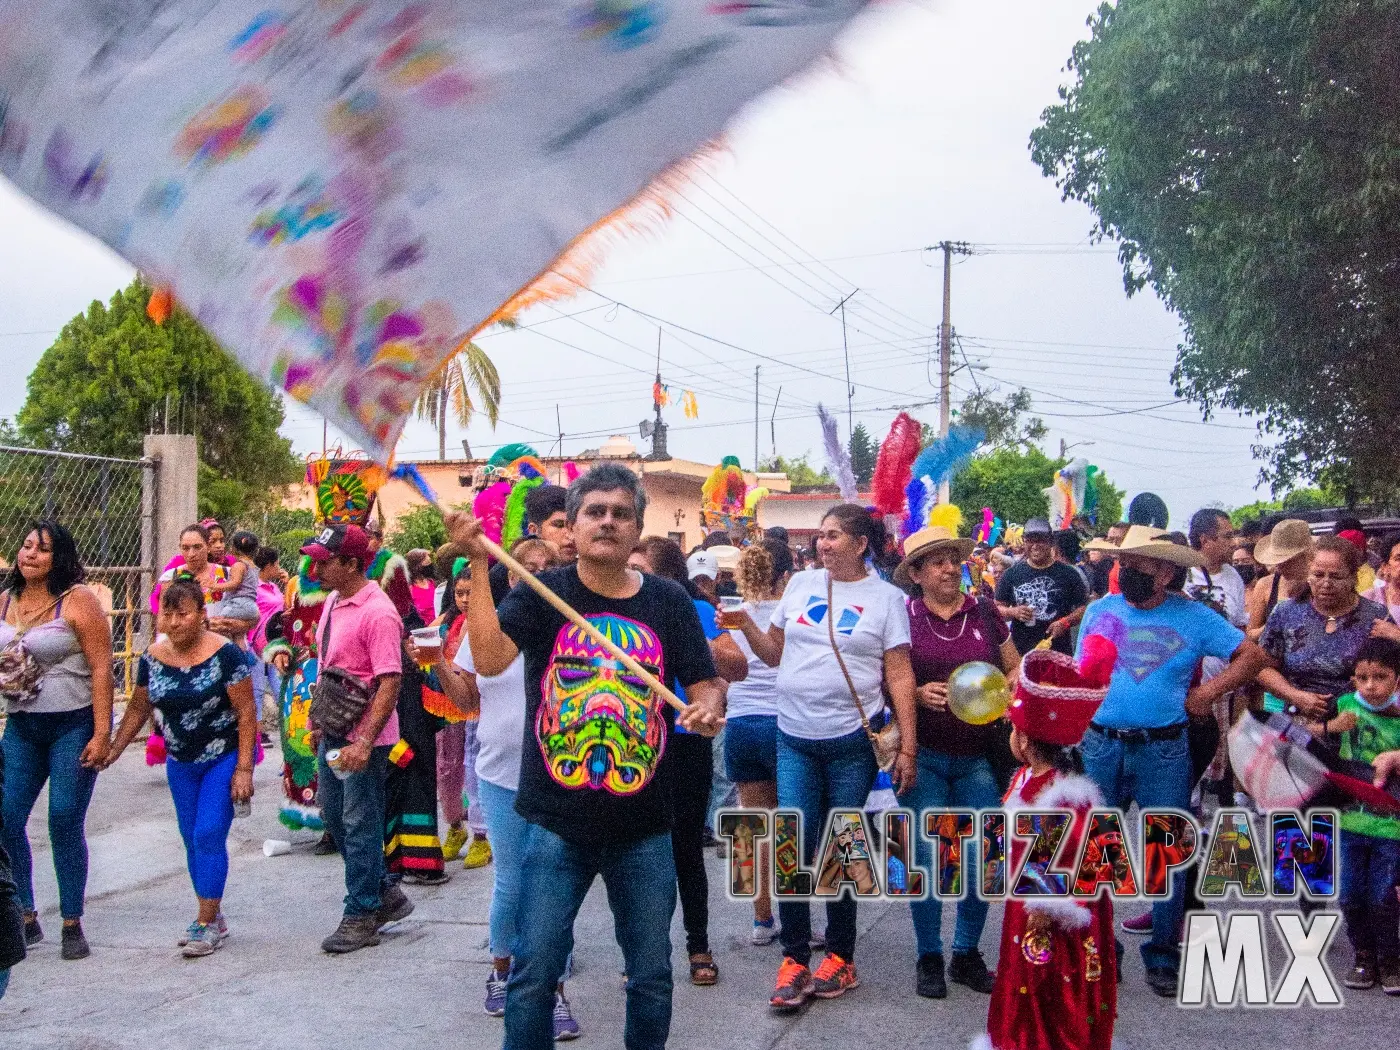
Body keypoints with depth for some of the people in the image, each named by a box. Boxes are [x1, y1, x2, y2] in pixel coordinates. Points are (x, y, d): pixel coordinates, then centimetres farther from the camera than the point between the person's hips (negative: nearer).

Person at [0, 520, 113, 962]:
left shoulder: (77, 599, -11)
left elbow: (101, 667, -14)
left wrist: (101, 735, -18)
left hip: (74, 725, -5)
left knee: (65, 822, -3)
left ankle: (72, 925, 11)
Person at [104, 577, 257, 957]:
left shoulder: (224, 653, -18)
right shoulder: (153, 658, -2)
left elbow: (246, 712, -16)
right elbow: (138, 709, 11)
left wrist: (244, 769, -18)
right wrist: (113, 750, 6)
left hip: (225, 758, -6)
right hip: (181, 762, 6)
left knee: (209, 836, -11)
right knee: (192, 840, 10)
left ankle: (207, 923, -2)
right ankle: (212, 919, 22)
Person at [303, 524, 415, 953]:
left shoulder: (377, 612, -20)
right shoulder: (333, 601, 8)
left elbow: (390, 682, -24)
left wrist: (364, 742, -28)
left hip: (363, 737, -9)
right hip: (333, 732, 10)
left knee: (360, 824, 1)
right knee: (335, 817, 17)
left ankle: (362, 915, 14)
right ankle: (383, 893, 31)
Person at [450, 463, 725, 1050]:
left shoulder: (669, 602, 3)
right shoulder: (542, 593, -3)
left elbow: (707, 686, 4)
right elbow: (489, 658, -18)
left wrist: (707, 709, -19)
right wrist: (478, 565, -23)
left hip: (644, 827, 2)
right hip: (555, 822, -2)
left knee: (651, 976, 13)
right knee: (534, 974, 2)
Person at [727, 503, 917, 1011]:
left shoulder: (885, 597, -2)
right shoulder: (801, 584, 7)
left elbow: (899, 675, -4)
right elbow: (774, 652, 14)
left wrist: (907, 747, -8)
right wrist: (745, 626, -5)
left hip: (852, 740, -3)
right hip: (795, 737, 3)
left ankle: (841, 957, 22)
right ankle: (794, 960, 10)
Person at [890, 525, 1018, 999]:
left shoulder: (984, 613, 6)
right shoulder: (903, 617, -1)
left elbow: (1016, 670, 14)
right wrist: (918, 693, -15)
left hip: (979, 756, 2)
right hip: (924, 755, -2)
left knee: (981, 858, 4)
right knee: (927, 857, 1)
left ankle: (967, 953, 22)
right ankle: (928, 957, 17)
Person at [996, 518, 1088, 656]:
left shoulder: (1068, 575, 4)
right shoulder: (1011, 575, 8)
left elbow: (1083, 608, 5)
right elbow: (997, 608, 11)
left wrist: (1066, 622, -13)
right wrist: (1013, 612, -10)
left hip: (1058, 653, -1)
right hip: (1019, 652, 1)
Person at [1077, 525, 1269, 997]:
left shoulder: (1193, 617, 0)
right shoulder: (1099, 612, 6)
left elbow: (1253, 655, 2)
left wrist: (1207, 693, -4)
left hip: (1164, 751, -2)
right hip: (1101, 747, 2)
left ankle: (1163, 956, 17)